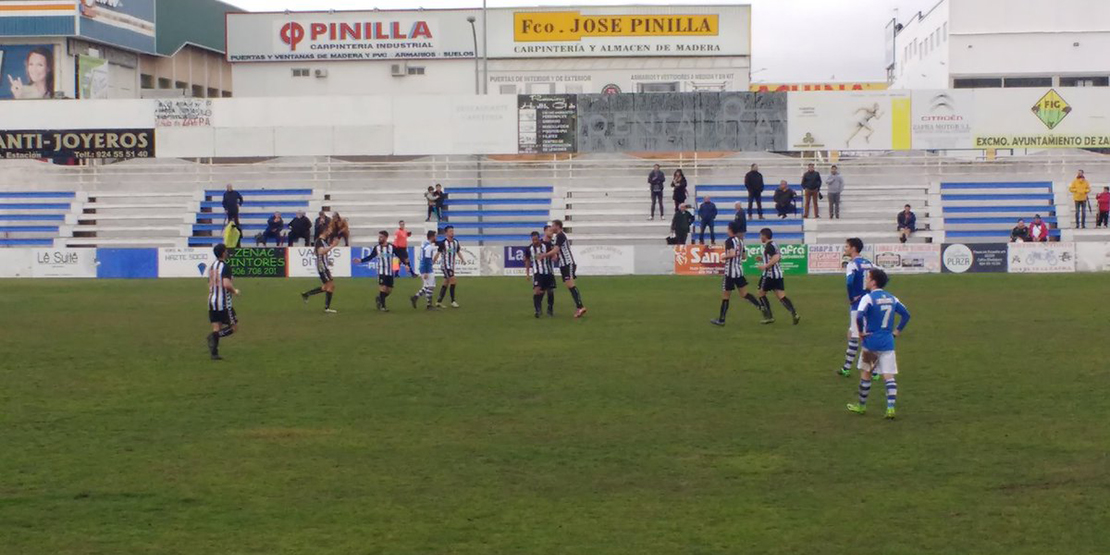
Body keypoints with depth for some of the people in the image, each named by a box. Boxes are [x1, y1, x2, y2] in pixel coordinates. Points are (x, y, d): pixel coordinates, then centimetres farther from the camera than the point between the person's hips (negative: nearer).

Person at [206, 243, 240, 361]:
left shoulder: (211, 266, 13)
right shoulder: (225, 267, -13)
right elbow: (226, 284, -26)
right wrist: (235, 291, -7)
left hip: (212, 301, 8)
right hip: (223, 302, -8)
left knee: (216, 328, 9)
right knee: (234, 327, 2)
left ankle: (214, 353, 1)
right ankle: (214, 336, -18)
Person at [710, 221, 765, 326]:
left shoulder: (729, 241, -13)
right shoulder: (740, 241, 11)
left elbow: (732, 254, -26)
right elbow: (744, 256, 17)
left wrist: (724, 257, -11)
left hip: (730, 272, -7)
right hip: (740, 271, 7)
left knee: (725, 296, 3)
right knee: (744, 294, 10)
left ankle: (721, 320, 10)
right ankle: (761, 307, -7)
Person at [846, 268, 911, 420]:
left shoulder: (868, 298, -11)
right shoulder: (891, 298, 8)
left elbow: (859, 316, -26)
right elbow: (906, 314, 15)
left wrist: (861, 331, -12)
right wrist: (897, 331, 17)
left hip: (871, 342, -4)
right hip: (888, 343, 4)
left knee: (865, 374, 12)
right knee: (889, 376, 1)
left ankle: (862, 406, 25)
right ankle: (891, 408, -12)